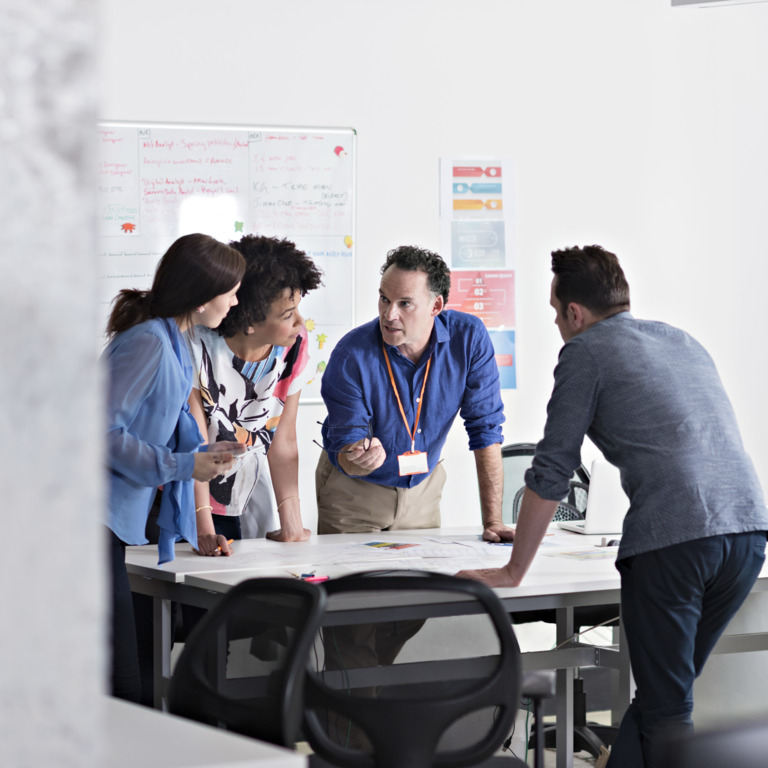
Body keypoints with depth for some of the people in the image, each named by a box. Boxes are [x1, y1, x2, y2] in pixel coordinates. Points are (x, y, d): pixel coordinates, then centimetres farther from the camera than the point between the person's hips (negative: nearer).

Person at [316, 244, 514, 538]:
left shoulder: (469, 337, -18)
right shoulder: (350, 356, -25)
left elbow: (485, 428, -15)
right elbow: (344, 446, -21)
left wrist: (493, 522, -19)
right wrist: (360, 460, -46)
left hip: (423, 488, 3)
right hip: (354, 491, -2)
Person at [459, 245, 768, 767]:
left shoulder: (587, 351, 6)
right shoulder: (684, 342, 26)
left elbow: (552, 473, 4)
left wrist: (513, 572, 13)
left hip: (672, 537, -7)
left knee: (665, 709, 0)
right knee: (665, 689, 17)